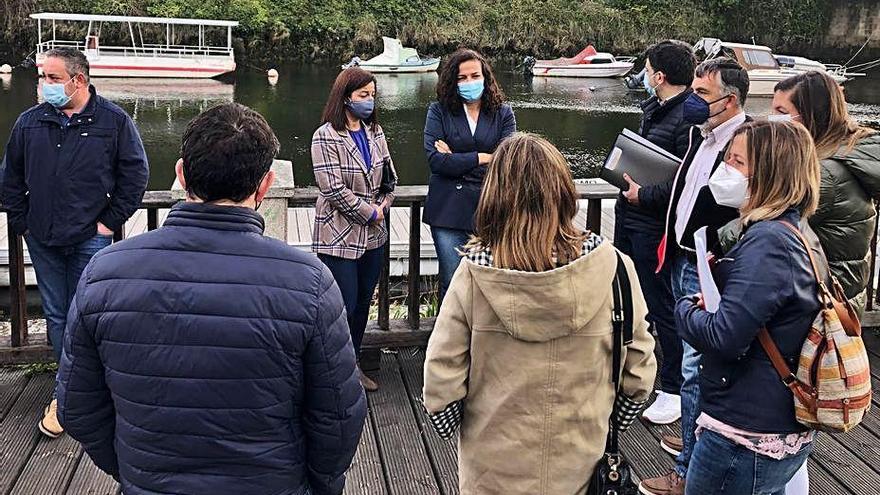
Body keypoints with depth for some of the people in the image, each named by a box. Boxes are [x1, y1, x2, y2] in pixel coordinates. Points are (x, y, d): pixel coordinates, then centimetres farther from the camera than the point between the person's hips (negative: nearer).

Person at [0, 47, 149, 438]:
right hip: (43, 241, 4)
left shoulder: (113, 121, -4)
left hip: (90, 240, -3)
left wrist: (111, 221, -4)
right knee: (56, 317, 11)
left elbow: (135, 173, -1)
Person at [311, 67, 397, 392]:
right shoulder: (326, 137, -12)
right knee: (344, 307, -4)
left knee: (363, 303, 14)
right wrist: (370, 213, -12)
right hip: (340, 237, -7)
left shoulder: (375, 132, 9)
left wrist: (384, 205, -2)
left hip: (374, 235, 7)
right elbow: (334, 188, -17)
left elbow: (389, 174, 15)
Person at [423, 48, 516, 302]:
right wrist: (482, 158, -6)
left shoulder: (503, 113, 8)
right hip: (450, 211, -1)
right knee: (452, 284, 1)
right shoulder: (439, 111, 4)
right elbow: (435, 160, -9)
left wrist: (456, 159, -5)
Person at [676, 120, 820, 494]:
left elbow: (725, 337, -27)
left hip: (745, 438, -9)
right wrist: (720, 275, 0)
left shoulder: (767, 241, -22)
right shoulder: (796, 234, 7)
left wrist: (685, 308, -9)